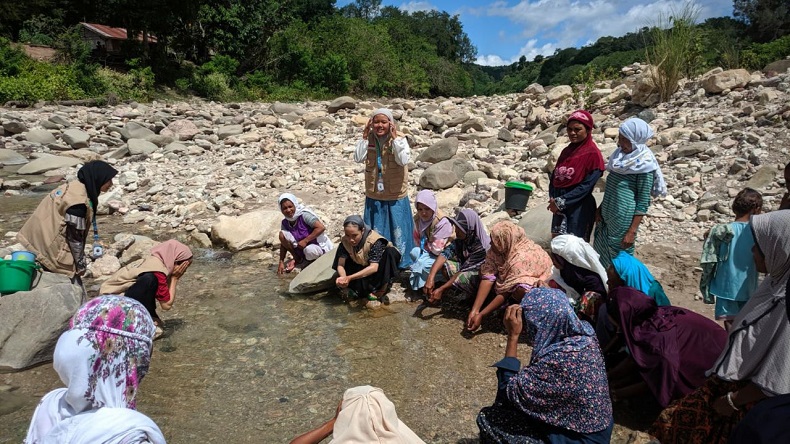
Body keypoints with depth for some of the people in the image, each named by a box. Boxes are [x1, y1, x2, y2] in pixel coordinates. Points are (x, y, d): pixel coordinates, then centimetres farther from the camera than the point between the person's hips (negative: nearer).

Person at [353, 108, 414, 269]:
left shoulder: (399, 138, -11)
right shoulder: (369, 139, -4)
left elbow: (403, 160, -24)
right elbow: (358, 158, -13)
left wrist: (394, 138, -28)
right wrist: (364, 137, -19)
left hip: (396, 195, -2)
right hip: (374, 195, 3)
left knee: (398, 229, 10)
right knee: (375, 231, 14)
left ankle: (401, 261, 28)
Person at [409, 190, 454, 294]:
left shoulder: (442, 223, -29)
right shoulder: (418, 219, -9)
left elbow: (437, 250, -26)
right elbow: (417, 241, 4)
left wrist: (425, 245, -10)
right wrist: (427, 246, -10)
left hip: (443, 254, -7)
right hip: (428, 250, 7)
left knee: (424, 264, -29)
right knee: (414, 252, -20)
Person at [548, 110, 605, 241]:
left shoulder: (593, 154, -11)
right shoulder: (567, 151, 10)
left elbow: (586, 186, -17)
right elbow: (554, 176, 8)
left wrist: (561, 202, -17)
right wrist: (553, 199, -7)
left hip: (579, 208, -6)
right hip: (560, 207, 7)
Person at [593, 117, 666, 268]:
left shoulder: (644, 166, -15)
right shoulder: (621, 156, 5)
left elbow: (643, 202, -14)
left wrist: (632, 231, -15)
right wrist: (600, 209, 14)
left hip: (624, 220, -7)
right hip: (607, 216, 7)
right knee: (601, 255, 16)